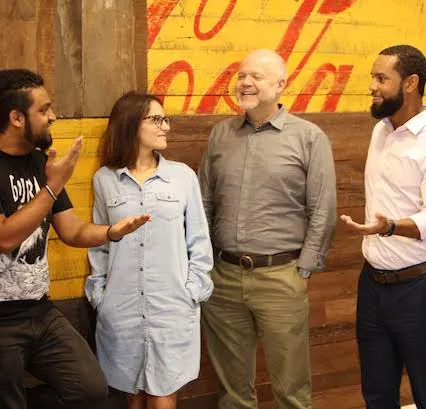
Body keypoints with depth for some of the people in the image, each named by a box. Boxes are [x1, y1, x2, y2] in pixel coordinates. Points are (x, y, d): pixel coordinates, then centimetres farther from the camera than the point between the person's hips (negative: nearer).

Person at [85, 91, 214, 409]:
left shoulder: (183, 175, 1)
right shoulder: (104, 180, 4)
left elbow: (199, 240, 4)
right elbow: (98, 243, 10)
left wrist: (194, 291, -1)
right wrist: (99, 291, 5)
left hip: (173, 308, -1)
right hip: (120, 310, 1)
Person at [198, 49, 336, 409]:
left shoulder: (309, 138, -3)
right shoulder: (221, 134, 10)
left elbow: (323, 212, -4)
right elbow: (204, 202, 14)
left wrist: (304, 269, -6)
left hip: (281, 276, -4)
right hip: (223, 274, 4)